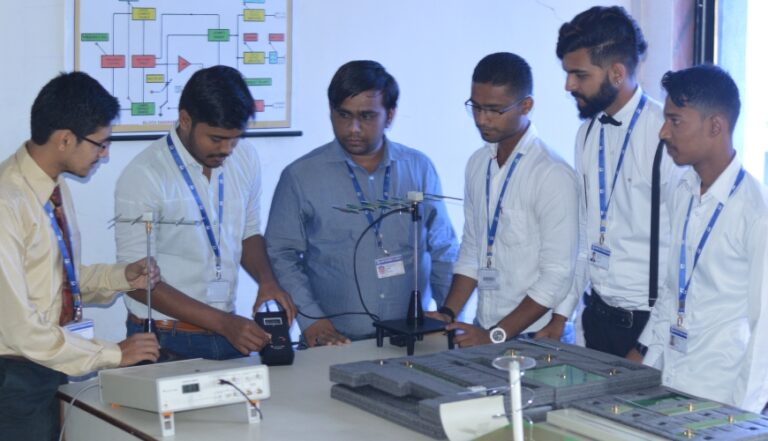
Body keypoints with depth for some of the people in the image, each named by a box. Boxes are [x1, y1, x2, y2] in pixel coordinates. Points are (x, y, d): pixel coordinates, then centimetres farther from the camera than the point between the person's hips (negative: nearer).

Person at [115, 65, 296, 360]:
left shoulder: (245, 158, 4)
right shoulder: (143, 176, -13)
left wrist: (267, 281, -2)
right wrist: (222, 323, -18)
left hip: (229, 331, 4)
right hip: (165, 342, -4)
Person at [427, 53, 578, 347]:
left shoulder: (553, 175, -13)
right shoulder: (478, 164, 10)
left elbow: (557, 278, -15)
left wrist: (496, 336, -16)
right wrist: (448, 313, 3)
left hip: (532, 338, -5)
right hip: (484, 332, 6)